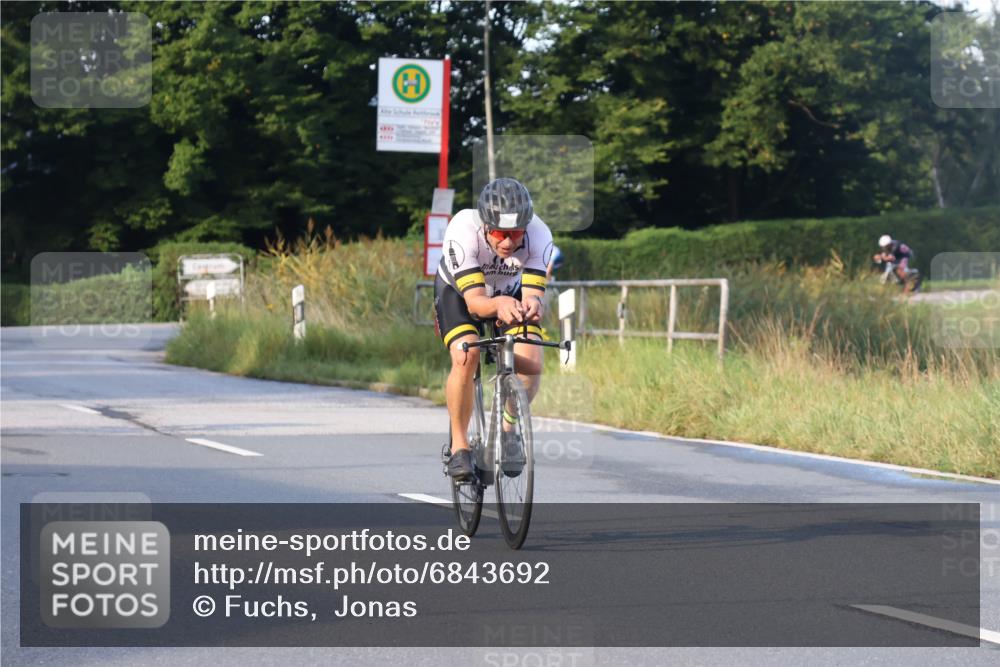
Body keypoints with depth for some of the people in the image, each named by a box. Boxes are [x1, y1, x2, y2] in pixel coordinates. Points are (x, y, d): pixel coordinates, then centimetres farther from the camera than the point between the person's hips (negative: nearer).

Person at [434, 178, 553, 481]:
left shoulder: (538, 236, -32)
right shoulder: (463, 230, -38)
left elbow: (534, 293, -36)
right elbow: (475, 301, -42)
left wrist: (533, 304, -60)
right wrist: (498, 305, -64)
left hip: (511, 294, 2)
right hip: (458, 292, -2)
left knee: (531, 364, -21)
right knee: (466, 357, -29)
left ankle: (508, 428, 8)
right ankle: (459, 444, -10)